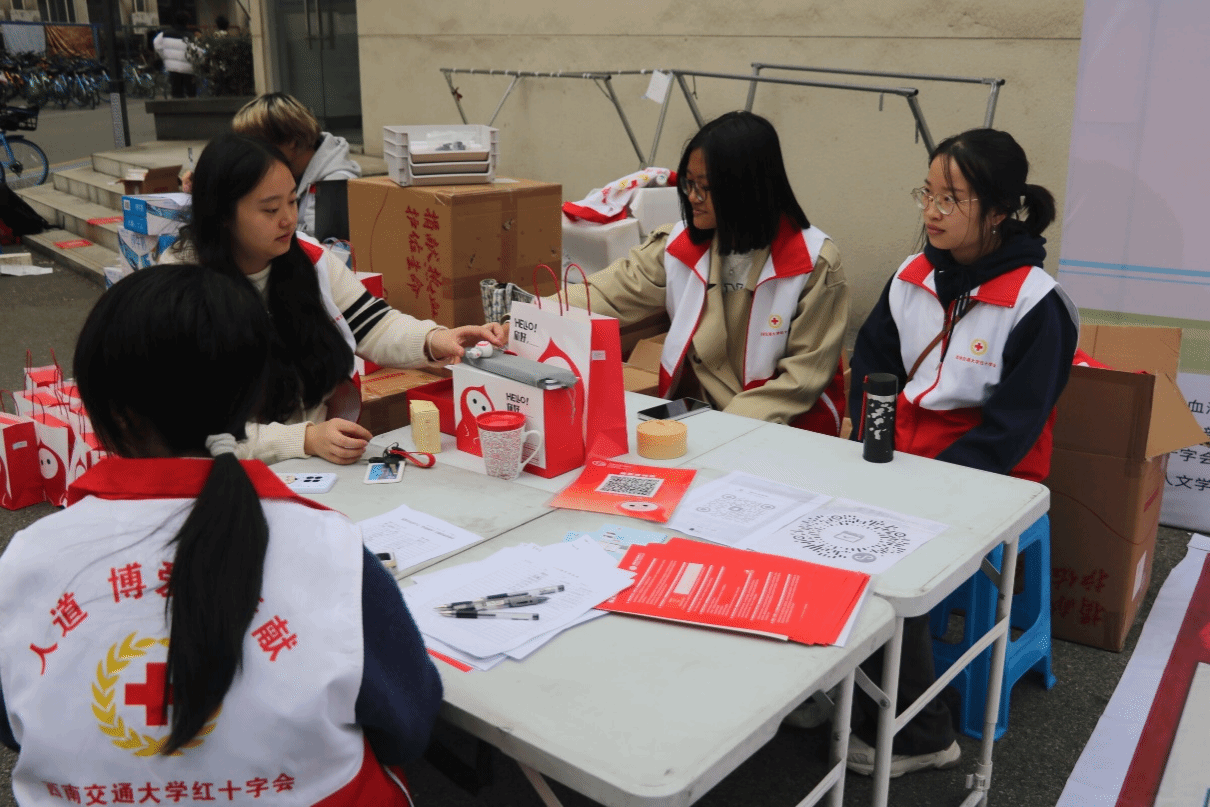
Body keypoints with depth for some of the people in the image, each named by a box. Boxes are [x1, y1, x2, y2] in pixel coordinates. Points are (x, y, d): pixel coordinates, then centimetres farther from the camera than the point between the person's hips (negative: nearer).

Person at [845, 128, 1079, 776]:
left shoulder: (1036, 303, -12)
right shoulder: (912, 276, 5)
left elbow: (1010, 427, -15)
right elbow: (871, 369, 11)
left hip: (986, 475, -5)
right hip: (903, 455, 6)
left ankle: (917, 736, -5)